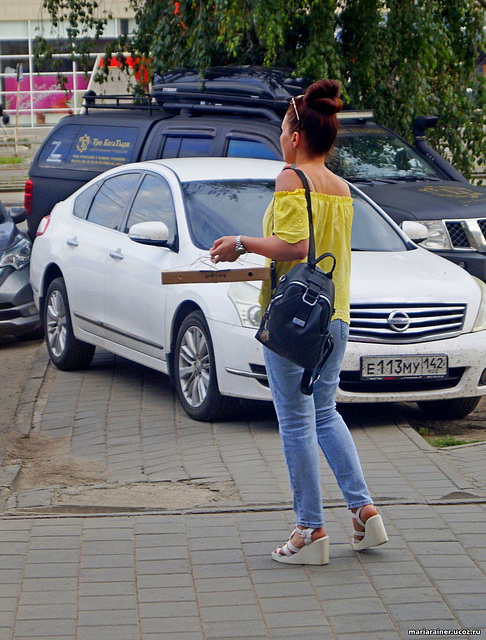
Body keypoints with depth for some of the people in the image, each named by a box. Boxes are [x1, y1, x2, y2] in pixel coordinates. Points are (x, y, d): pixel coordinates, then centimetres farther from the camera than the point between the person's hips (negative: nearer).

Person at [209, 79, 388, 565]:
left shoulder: (291, 180, -12)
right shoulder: (342, 188, 11)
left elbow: (294, 246, -23)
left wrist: (243, 244, -10)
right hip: (336, 315, 8)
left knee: (296, 422, 0)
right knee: (324, 413, 19)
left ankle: (311, 531, 3)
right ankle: (364, 511, 13)